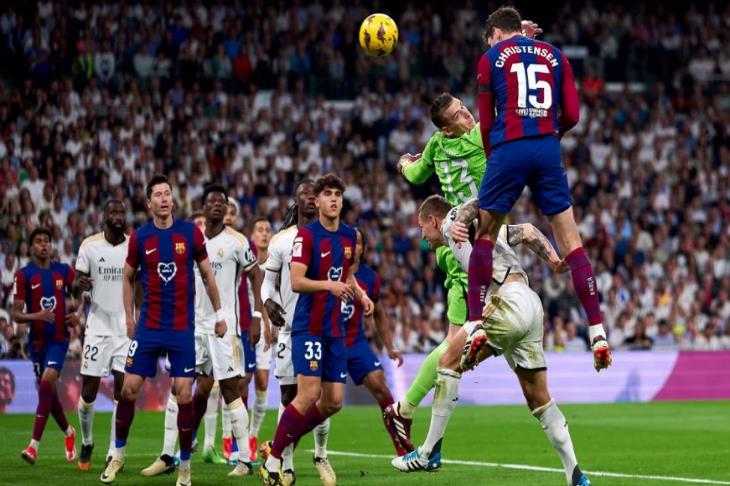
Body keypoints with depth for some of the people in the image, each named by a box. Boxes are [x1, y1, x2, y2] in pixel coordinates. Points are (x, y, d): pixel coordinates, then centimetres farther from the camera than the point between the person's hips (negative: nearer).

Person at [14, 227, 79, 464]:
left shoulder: (64, 271, 1)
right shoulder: (24, 275, -4)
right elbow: (16, 314, -8)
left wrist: (76, 315, -1)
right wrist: (36, 316, -27)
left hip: (59, 339, -1)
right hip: (37, 340, 1)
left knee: (46, 385, -17)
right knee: (48, 391, 10)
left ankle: (34, 445, -19)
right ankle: (68, 432, 37)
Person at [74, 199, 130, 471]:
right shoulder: (90, 246, -1)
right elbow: (77, 282, 4)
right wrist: (79, 284, -19)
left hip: (127, 328, 1)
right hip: (98, 326, 0)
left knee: (122, 391, -4)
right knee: (88, 392, 0)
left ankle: (113, 453, 1)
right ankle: (86, 442, 24)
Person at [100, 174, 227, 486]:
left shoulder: (190, 232, -2)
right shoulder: (139, 237, 1)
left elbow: (207, 275, 7)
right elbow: (128, 278, 14)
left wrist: (219, 314, 8)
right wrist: (129, 318, 9)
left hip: (182, 328, -1)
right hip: (148, 328, 1)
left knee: (184, 394, -5)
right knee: (129, 388, -1)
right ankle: (118, 454, 17)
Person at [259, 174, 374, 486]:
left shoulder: (349, 236, 10)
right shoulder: (306, 235, -10)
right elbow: (296, 282, -18)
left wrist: (360, 294, 8)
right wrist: (329, 285, -32)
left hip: (335, 330, 7)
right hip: (308, 327, -7)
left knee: (333, 402, 3)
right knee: (309, 393, -16)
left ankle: (283, 441, 20)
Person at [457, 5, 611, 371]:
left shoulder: (492, 57, 11)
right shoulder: (555, 56, 17)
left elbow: (486, 123, 9)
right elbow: (571, 115, 9)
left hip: (508, 148, -2)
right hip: (547, 150, 2)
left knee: (484, 235, 11)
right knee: (571, 242, 3)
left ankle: (476, 325, 0)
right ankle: (597, 333, -4)